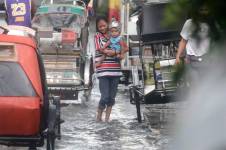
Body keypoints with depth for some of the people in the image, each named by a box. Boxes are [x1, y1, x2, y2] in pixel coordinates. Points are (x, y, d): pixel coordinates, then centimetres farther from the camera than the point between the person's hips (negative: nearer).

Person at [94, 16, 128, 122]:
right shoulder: (97, 36, 4)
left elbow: (126, 47, 13)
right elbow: (101, 49, -9)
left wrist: (122, 52, -9)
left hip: (115, 70, 4)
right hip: (103, 70, -4)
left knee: (112, 97, 6)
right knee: (105, 97, -9)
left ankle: (107, 119, 15)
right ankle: (98, 117, 10)